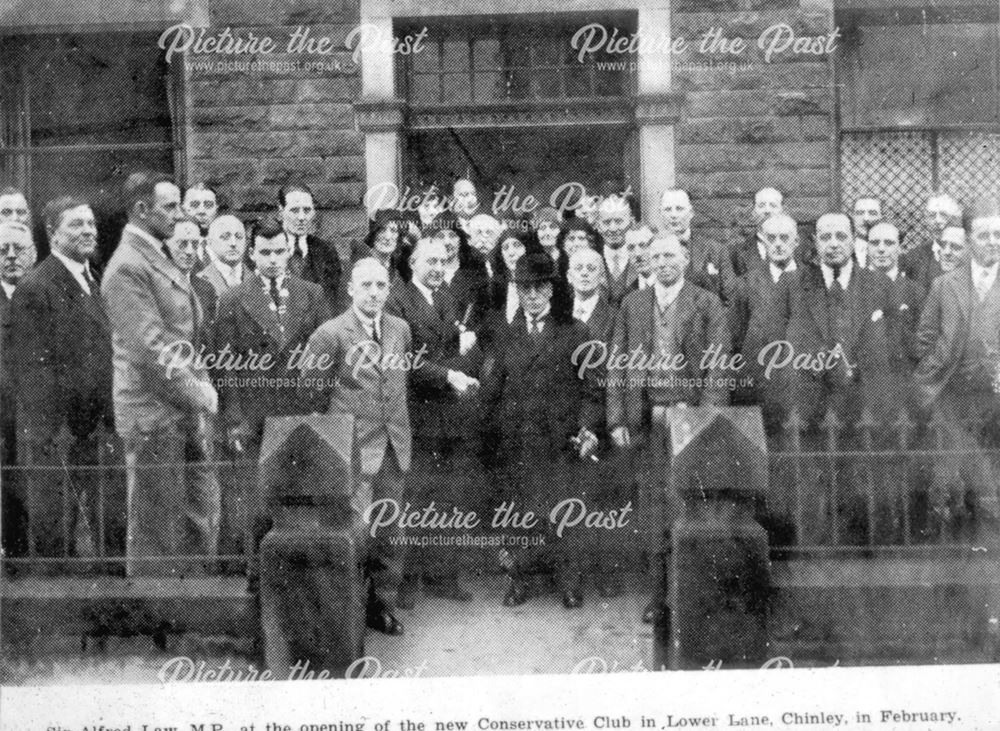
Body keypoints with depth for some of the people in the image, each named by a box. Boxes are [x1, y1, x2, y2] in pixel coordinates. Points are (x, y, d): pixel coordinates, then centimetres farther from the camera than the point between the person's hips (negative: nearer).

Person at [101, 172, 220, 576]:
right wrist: (198, 394, -14)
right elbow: (150, 349, -20)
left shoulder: (169, 255, 14)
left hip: (190, 409, 9)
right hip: (154, 414, -9)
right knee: (157, 529, 1)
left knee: (202, 516, 14)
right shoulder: (128, 267, -15)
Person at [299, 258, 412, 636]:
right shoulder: (330, 333, -9)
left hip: (394, 445, 5)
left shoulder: (400, 329, 9)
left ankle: (382, 605, 23)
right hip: (354, 446, -5)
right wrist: (345, 405, 5)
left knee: (390, 531, 11)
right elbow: (310, 384, -1)